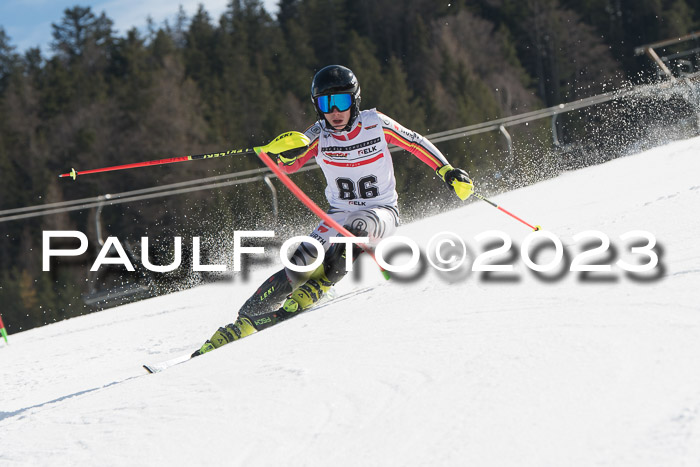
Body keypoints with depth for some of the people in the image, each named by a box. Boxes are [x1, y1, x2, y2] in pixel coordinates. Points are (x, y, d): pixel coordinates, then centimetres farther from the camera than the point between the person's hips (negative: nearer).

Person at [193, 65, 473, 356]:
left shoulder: (375, 124, -12)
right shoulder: (320, 134, -9)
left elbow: (416, 144, 0)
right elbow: (287, 166, -20)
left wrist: (448, 172, -3)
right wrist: (289, 152, -43)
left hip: (382, 212, -1)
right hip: (339, 214, 2)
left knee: (358, 227, -38)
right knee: (302, 262, -18)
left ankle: (315, 288, -32)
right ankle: (244, 322, -17)